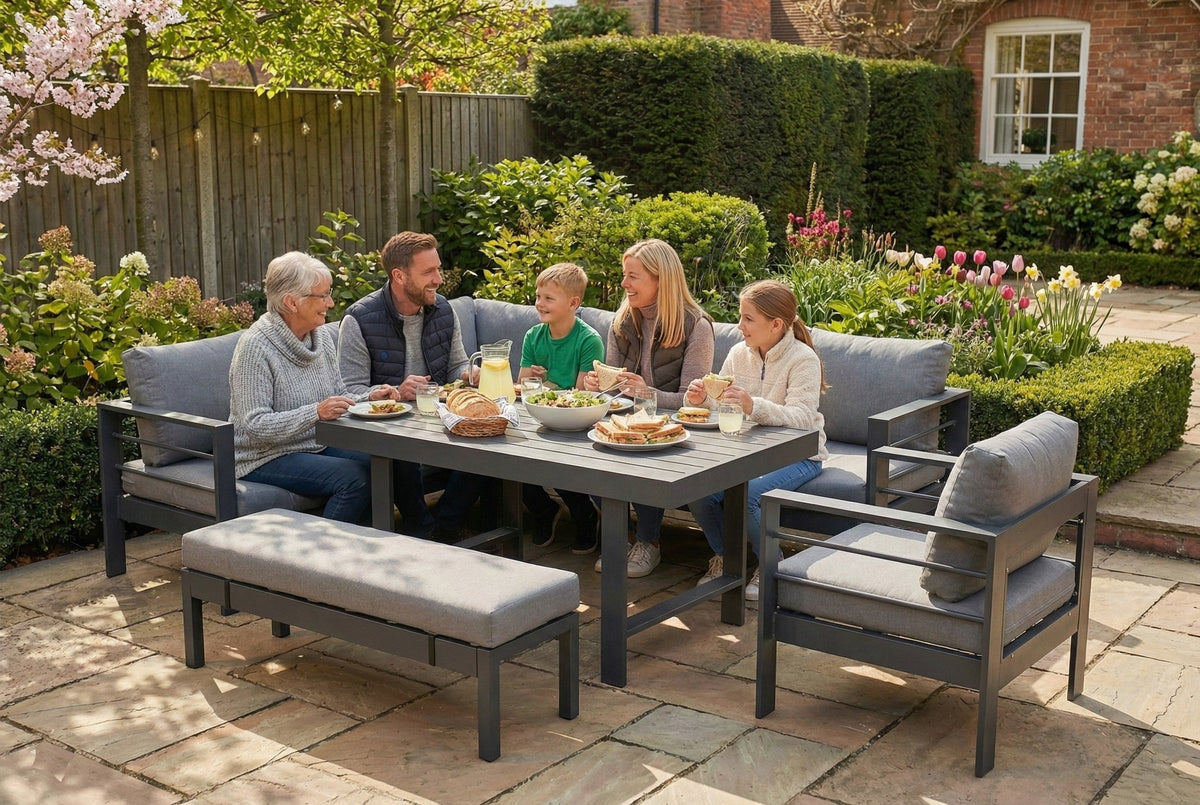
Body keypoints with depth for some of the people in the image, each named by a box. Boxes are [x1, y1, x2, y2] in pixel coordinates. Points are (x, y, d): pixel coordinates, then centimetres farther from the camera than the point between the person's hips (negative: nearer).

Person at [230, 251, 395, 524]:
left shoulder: (322, 336, 6)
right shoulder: (255, 347, -17)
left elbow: (338, 396, 14)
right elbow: (256, 425, -22)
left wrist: (369, 398, -7)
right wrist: (316, 412, -33)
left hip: (319, 447, 7)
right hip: (267, 458, -7)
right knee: (354, 477, -27)